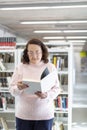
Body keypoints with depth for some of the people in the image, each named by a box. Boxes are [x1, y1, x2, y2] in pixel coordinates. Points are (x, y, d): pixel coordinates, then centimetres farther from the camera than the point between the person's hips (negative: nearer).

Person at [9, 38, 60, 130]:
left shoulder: (50, 67, -1)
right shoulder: (20, 67, 0)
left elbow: (56, 89, -1)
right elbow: (11, 89, 0)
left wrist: (46, 95, -21)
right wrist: (19, 88, -22)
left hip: (45, 115, 0)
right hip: (23, 115, 1)